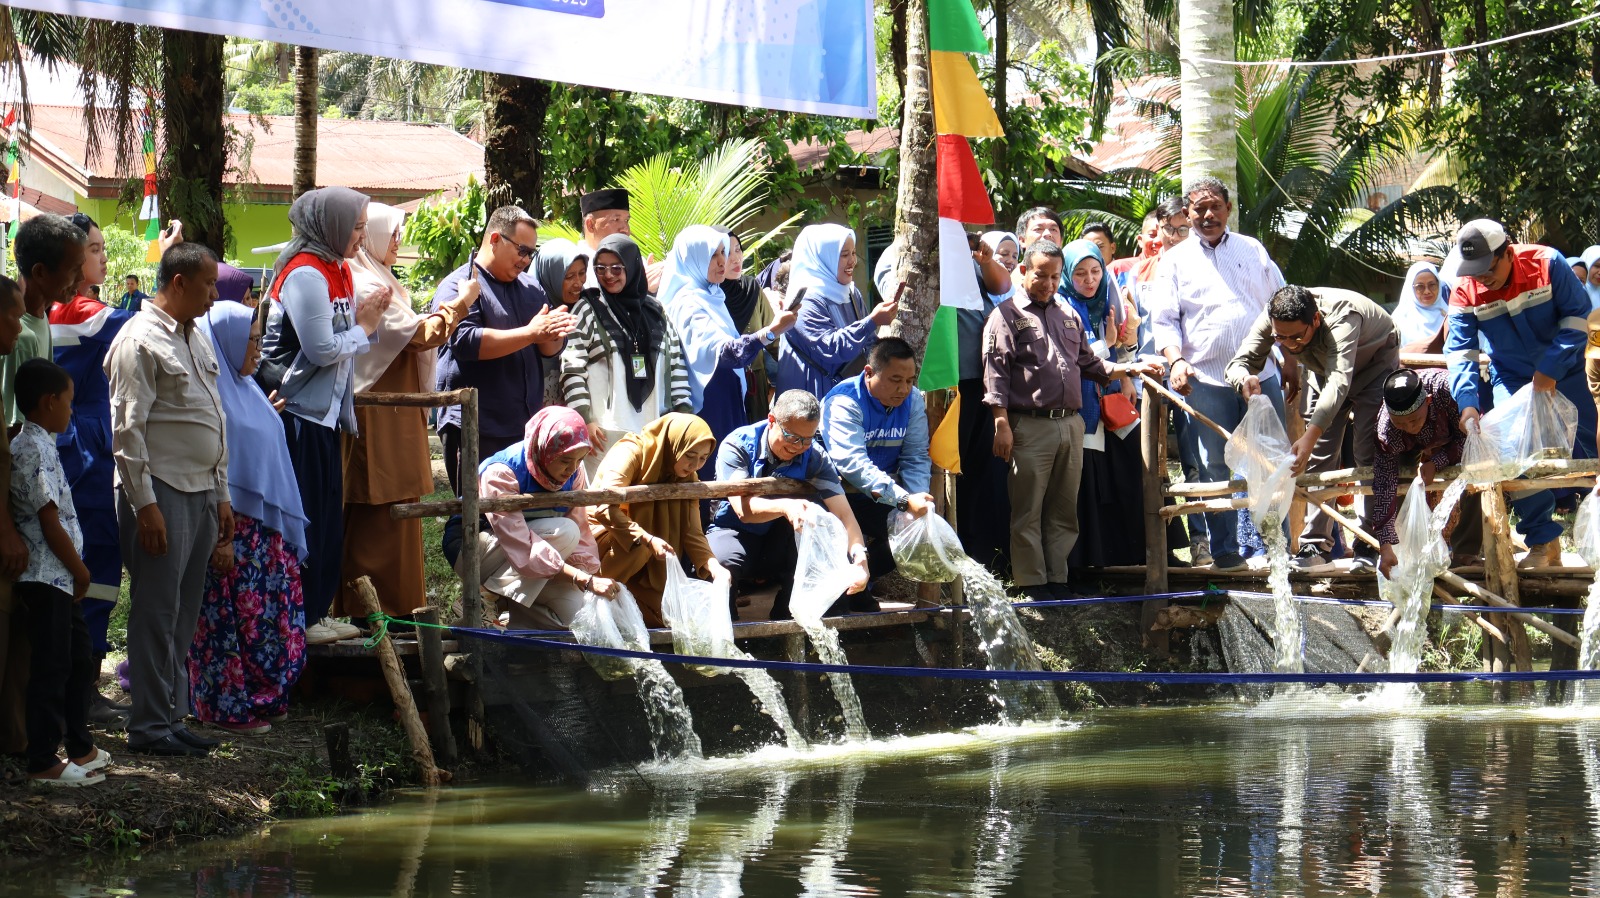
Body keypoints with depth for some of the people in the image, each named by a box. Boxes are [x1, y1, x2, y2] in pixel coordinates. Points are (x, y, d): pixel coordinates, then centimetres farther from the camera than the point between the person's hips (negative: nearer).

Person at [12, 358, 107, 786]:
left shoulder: (39, 445, 15)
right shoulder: (33, 450, -17)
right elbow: (49, 522, -19)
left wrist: (77, 568, 14)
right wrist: (79, 569, -10)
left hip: (61, 578, 11)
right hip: (46, 577, -11)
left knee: (80, 659, 18)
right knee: (52, 666, -6)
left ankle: (80, 746, 28)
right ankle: (43, 762, -2)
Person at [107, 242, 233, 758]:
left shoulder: (196, 339, 17)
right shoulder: (141, 341, -11)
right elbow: (127, 429, -15)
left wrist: (221, 494, 20)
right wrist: (144, 504, -19)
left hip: (201, 491, 9)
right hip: (162, 492, -9)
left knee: (184, 616, 11)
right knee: (157, 613, -6)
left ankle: (172, 719, 17)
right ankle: (150, 728, -2)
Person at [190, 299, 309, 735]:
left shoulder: (243, 389, 14)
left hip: (266, 529, 10)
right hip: (233, 529, -10)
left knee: (272, 613, 11)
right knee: (233, 616, -3)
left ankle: (263, 699, 19)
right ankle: (230, 706, 4)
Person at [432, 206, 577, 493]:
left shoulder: (531, 289, 17)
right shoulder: (458, 287, -4)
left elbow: (551, 352, 13)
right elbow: (465, 341, -21)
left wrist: (552, 334, -13)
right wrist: (530, 333, -22)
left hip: (527, 427, 6)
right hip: (475, 432, -6)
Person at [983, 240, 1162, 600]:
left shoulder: (1068, 316, 20)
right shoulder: (1007, 315, 1)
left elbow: (1089, 364, 27)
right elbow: (996, 373, -6)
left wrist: (1132, 368, 14)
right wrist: (1002, 424, -14)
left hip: (1071, 425, 6)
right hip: (1030, 426, -6)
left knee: (1064, 513, 8)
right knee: (1028, 513, -4)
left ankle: (1057, 580, 13)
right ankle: (1032, 582, -1)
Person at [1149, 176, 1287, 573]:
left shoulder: (1253, 250, 14)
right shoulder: (1175, 260, 8)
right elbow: (1163, 320, 3)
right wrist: (1176, 361, -14)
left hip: (1261, 373, 2)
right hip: (1206, 379, -2)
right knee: (1215, 468, 0)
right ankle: (1224, 551, 6)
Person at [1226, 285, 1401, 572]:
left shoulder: (1341, 315, -46)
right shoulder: (1272, 321, -29)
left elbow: (1339, 381, -57)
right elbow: (1239, 362, -25)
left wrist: (1310, 435, -69)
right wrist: (1245, 380, -53)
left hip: (1374, 363, -5)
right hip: (1326, 368, 5)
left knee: (1369, 453, -15)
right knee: (1320, 455, -1)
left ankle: (1371, 546, -11)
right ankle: (1316, 546, 0)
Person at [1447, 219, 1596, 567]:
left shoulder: (1547, 264, -21)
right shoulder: (1465, 293, -16)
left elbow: (1576, 317, -15)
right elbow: (1460, 351, -19)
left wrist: (1550, 370, -22)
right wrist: (1468, 403, -33)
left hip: (1563, 377, -1)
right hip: (1511, 381, 1)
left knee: (1580, 456, 2)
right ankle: (1543, 543, -5)